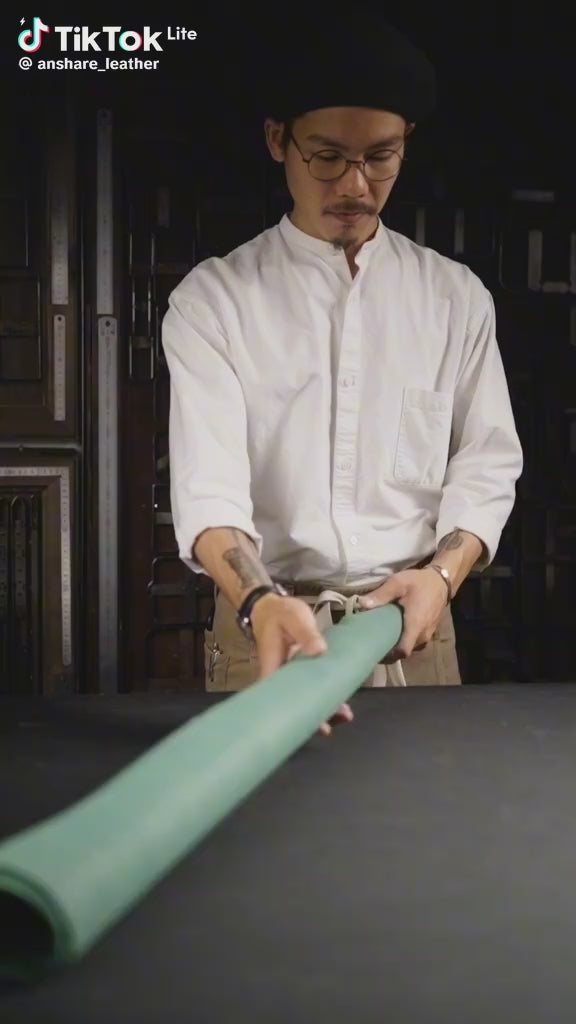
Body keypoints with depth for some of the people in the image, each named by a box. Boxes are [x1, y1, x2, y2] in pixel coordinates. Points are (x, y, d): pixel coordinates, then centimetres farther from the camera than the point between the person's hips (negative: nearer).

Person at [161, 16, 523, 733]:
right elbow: (207, 479, -15)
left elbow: (488, 459, 5)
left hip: (412, 621, 2)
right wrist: (260, 603, -33)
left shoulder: (456, 297, 4)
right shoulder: (212, 298, -4)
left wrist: (443, 574, -13)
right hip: (266, 618, -2)